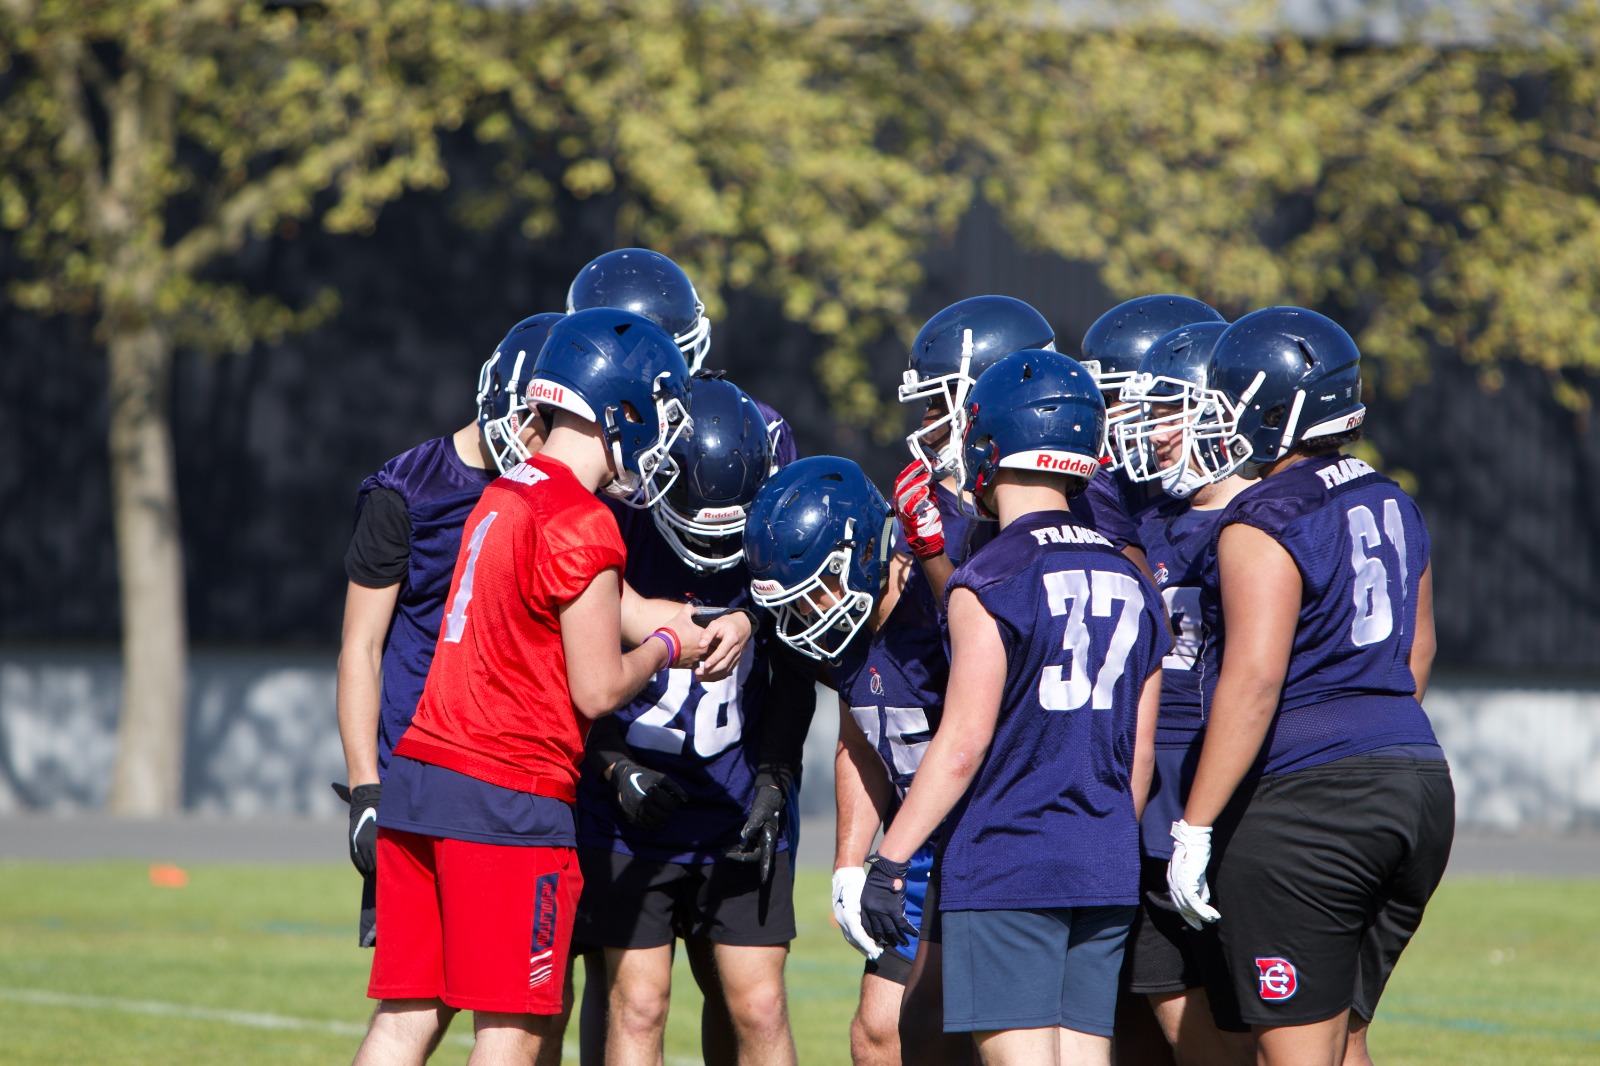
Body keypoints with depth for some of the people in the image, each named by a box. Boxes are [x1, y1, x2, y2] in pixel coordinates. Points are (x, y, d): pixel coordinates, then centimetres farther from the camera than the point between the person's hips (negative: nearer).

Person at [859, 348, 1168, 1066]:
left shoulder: (991, 580, -11)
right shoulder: (1130, 582, 10)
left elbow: (963, 745, -13)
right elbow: (1139, 757, 14)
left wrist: (888, 862, -8)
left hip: (1007, 865, -7)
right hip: (1105, 870, 7)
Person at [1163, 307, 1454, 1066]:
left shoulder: (1265, 522, -12)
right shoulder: (1392, 507, 13)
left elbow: (1254, 679, -19)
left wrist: (1196, 826, -18)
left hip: (1305, 802, -8)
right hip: (1418, 780, 8)